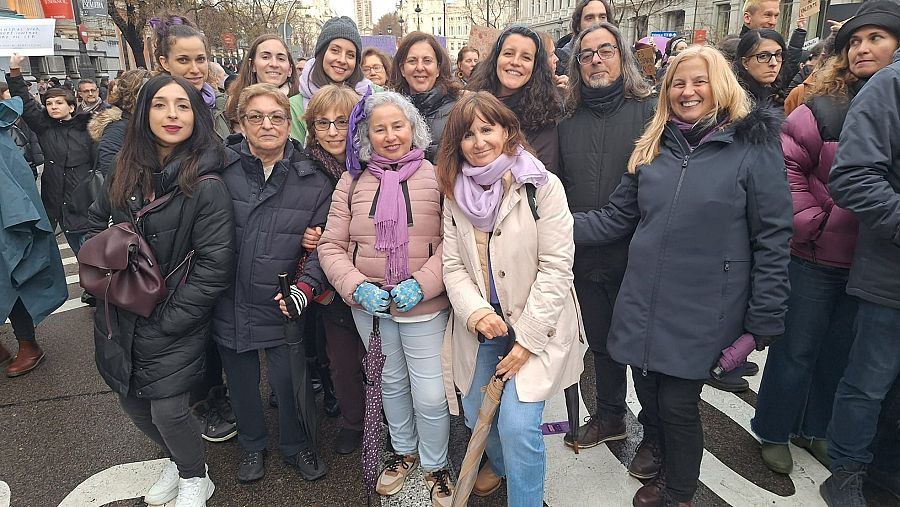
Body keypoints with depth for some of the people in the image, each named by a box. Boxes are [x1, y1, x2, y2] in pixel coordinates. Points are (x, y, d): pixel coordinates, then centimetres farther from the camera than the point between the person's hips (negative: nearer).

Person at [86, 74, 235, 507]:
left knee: (168, 409, -2)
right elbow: (97, 222, 19)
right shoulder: (126, 173, 0)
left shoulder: (206, 186, -18)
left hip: (174, 323, -6)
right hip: (121, 316, 6)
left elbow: (214, 267, -19)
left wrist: (163, 324, -16)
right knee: (131, 402, 17)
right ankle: (178, 460, 45)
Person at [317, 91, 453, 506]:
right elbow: (331, 246, 0)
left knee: (430, 394, 3)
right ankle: (403, 451, 47)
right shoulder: (353, 180, 0)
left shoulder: (437, 176, -5)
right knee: (391, 383, 22)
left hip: (424, 305, -3)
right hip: (369, 306, 3)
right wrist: (358, 287, -15)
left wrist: (421, 283, -21)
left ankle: (435, 466, 32)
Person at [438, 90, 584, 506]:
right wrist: (476, 312, -18)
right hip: (480, 326, 5)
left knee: (517, 424, -13)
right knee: (477, 415, 14)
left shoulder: (543, 186, -11)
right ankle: (500, 463, 48)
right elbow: (453, 265, 1)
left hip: (535, 326, -4)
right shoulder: (456, 192, 3)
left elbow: (556, 268, -13)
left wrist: (527, 339, -15)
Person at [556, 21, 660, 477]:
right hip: (586, 257, 5)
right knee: (601, 342, 19)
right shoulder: (568, 119, 7)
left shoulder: (649, 110, -7)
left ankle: (655, 437, 28)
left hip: (638, 255, -4)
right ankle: (610, 417, 40)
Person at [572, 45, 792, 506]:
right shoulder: (652, 149, 8)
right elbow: (615, 219, 9)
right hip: (644, 307, 4)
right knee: (650, 400, 15)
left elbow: (772, 239, -7)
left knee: (678, 406, 5)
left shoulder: (754, 145, -6)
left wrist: (761, 324, -9)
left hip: (702, 314, -4)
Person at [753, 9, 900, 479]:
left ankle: (814, 428, 36)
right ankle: (774, 432, 25)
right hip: (815, 258, -4)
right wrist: (812, 223, -16)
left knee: (840, 351, 17)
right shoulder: (824, 109, -8)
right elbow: (785, 166, -12)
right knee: (796, 349, 7)